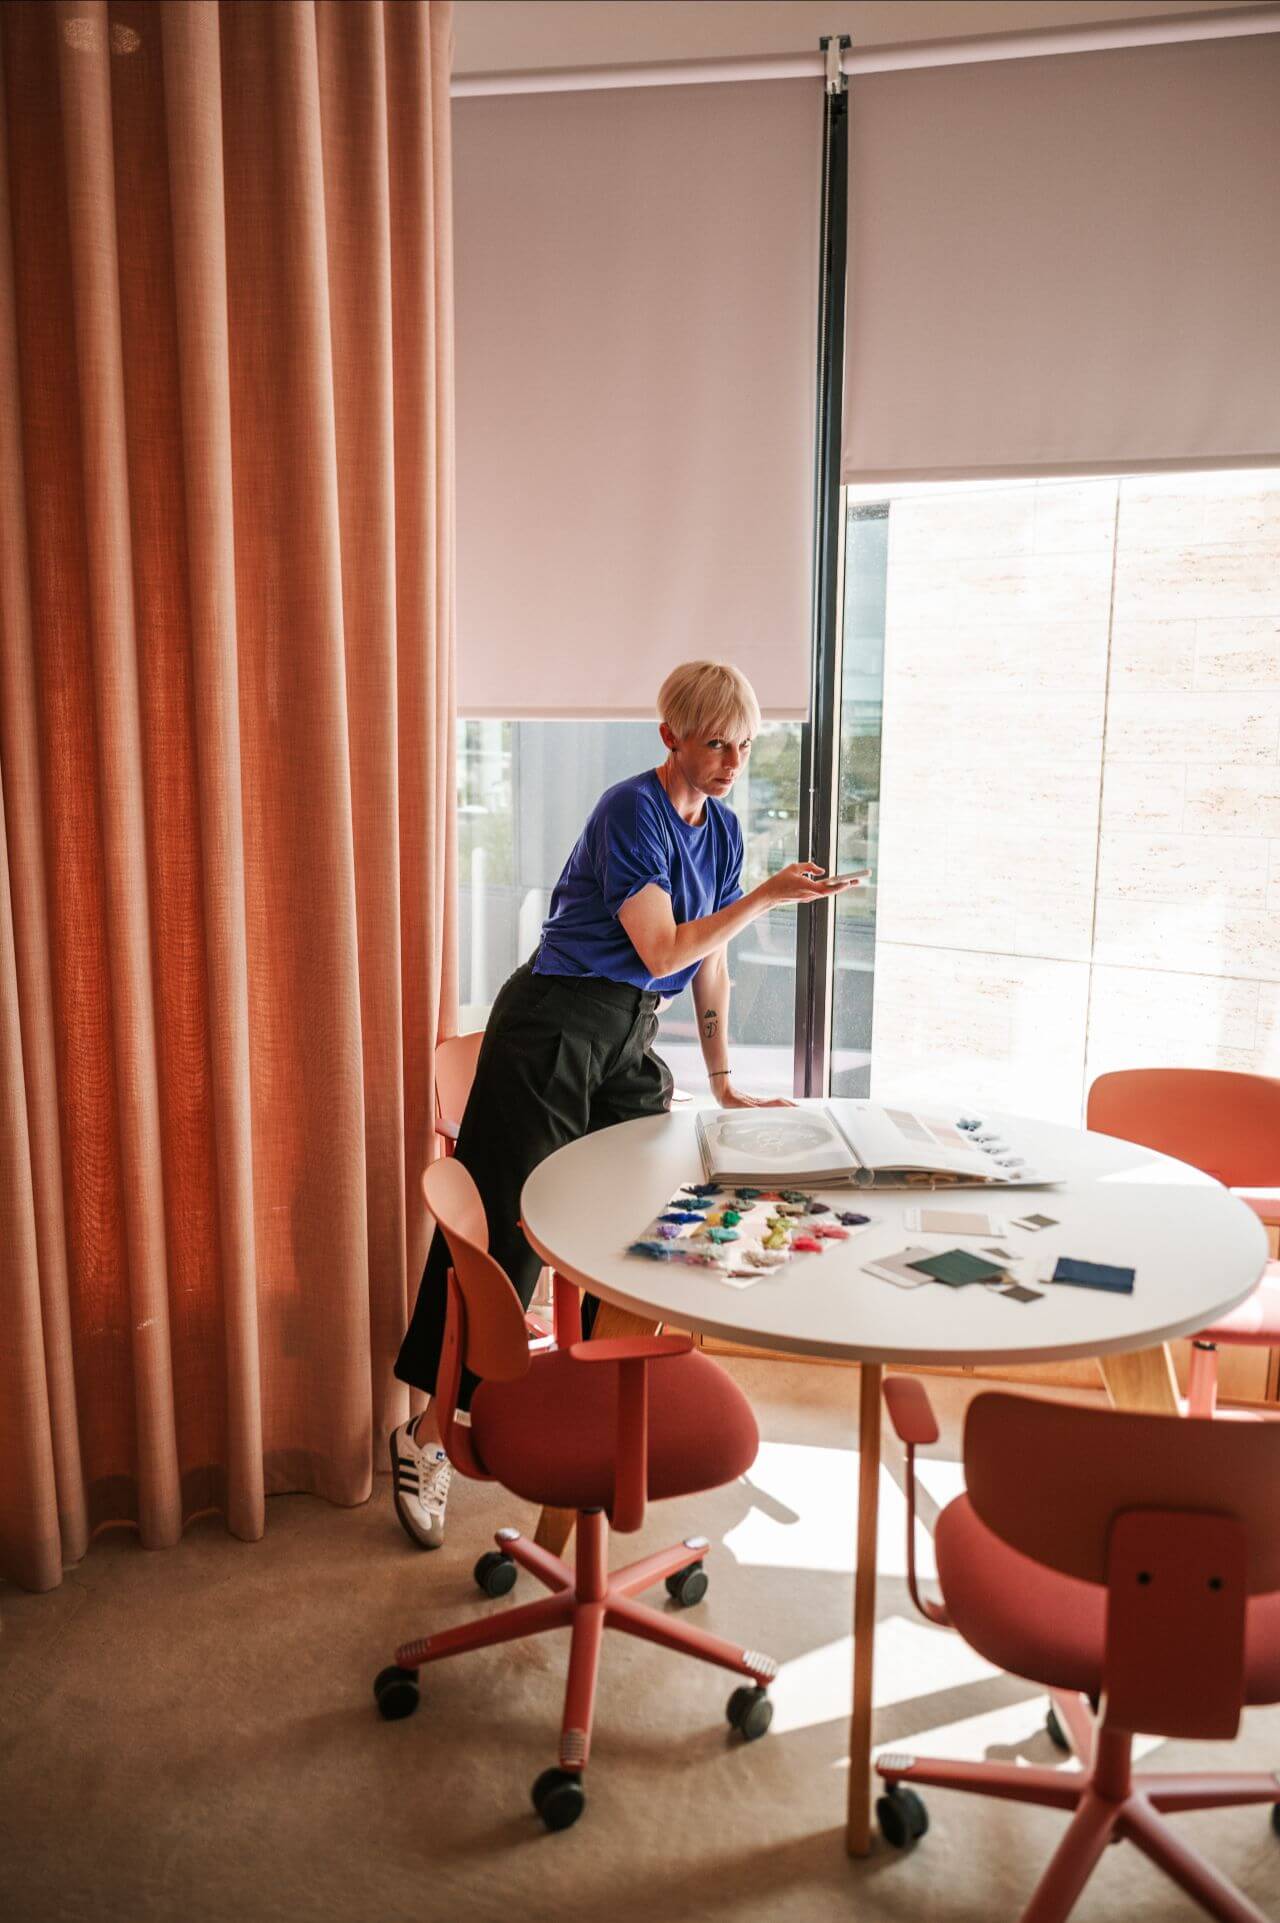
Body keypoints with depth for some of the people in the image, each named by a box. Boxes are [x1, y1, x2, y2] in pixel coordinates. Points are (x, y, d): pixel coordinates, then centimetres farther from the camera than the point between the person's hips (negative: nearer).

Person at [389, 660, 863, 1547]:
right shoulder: (631, 810, -12)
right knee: (505, 1230, -5)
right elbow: (663, 950, -16)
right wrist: (765, 896, -15)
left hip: (630, 1038, 8)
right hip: (555, 1024, -8)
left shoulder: (722, 827, 12)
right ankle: (429, 1431, 7)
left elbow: (711, 965, 16)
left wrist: (724, 1082, 17)